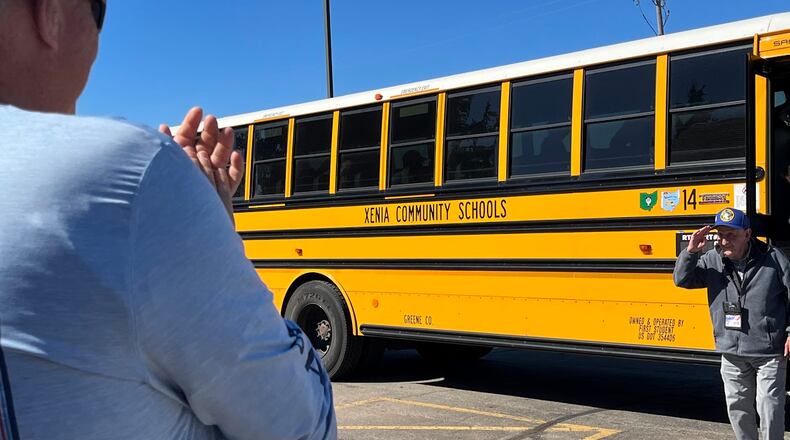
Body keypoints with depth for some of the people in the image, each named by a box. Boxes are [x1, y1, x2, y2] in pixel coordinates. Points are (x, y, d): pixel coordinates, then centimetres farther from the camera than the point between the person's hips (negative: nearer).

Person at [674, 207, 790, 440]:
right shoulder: (712, 260, 0)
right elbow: (682, 280, 0)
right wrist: (690, 252, -16)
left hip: (769, 351, -3)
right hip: (732, 352, 4)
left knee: (770, 407, 1)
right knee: (737, 406, 14)